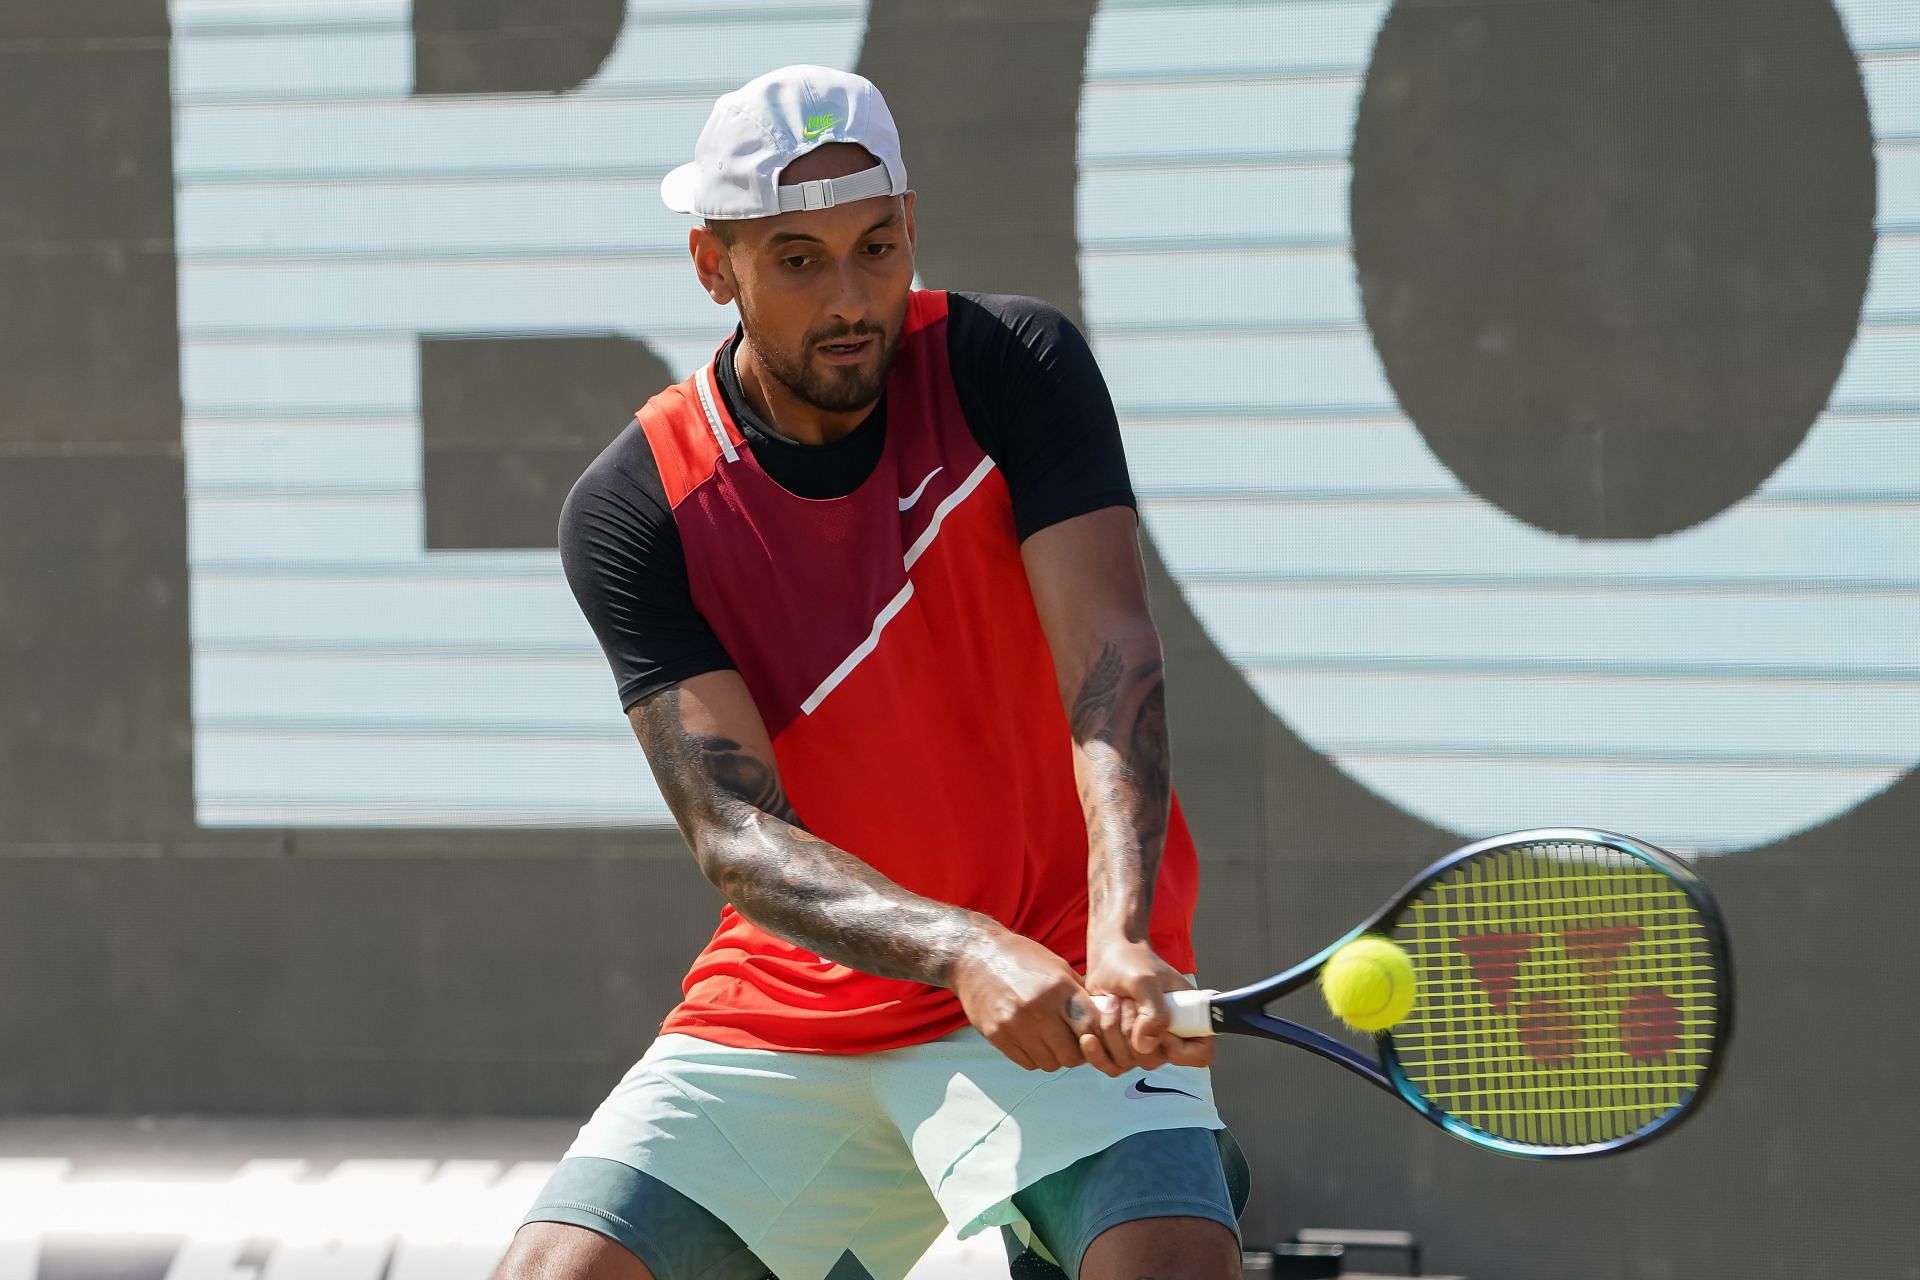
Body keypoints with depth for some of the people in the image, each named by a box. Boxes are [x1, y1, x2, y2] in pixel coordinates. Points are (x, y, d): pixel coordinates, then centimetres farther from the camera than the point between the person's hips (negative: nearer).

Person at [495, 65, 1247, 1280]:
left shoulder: (1013, 365, -8)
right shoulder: (629, 514, -7)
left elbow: (1114, 667, -18)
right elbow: (737, 836, -15)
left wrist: (1119, 944, -35)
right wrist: (965, 951, -34)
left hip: (1061, 1002, -2)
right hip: (786, 1012, 2)